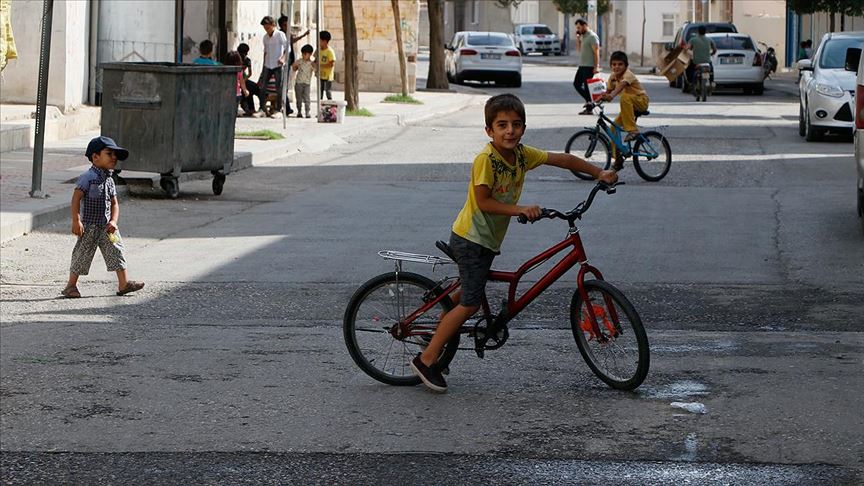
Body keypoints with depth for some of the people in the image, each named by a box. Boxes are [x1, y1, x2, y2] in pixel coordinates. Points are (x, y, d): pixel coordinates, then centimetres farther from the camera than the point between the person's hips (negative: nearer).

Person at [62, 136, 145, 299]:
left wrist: (113, 221, -5)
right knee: (82, 255, 1)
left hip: (106, 226, 7)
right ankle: (71, 286, 12)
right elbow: (76, 198, -19)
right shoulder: (88, 177, -14)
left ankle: (123, 284, 8)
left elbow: (114, 203, 12)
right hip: (89, 226, -7)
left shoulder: (109, 180, 10)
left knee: (117, 252, 3)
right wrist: (76, 221, -24)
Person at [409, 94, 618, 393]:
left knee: (468, 296, 19)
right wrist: (520, 209, -30)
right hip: (471, 239, -8)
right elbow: (483, 201, -24)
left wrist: (599, 173, 10)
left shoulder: (522, 154, -1)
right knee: (470, 304, -8)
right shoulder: (485, 159, -23)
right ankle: (426, 360, -3)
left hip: (487, 239, 8)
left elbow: (562, 160, 9)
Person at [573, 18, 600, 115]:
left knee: (587, 86, -5)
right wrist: (578, 39, 7)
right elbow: (579, 49, 20)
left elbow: (596, 52, -17)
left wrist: (596, 66, -23)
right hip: (582, 65, 9)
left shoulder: (592, 36, -13)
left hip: (589, 66, -9)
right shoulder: (583, 36, 15)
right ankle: (588, 100, 23)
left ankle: (589, 109, 0)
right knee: (576, 83, 12)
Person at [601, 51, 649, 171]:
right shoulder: (613, 76, 1)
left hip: (641, 101, -8)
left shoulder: (628, 74, -22)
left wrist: (611, 96, -60)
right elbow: (608, 91, 1)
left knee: (625, 97, -38)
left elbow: (621, 85, -42)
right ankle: (618, 159, 9)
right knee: (614, 127, -3)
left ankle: (632, 130, -32)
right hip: (629, 106, 8)